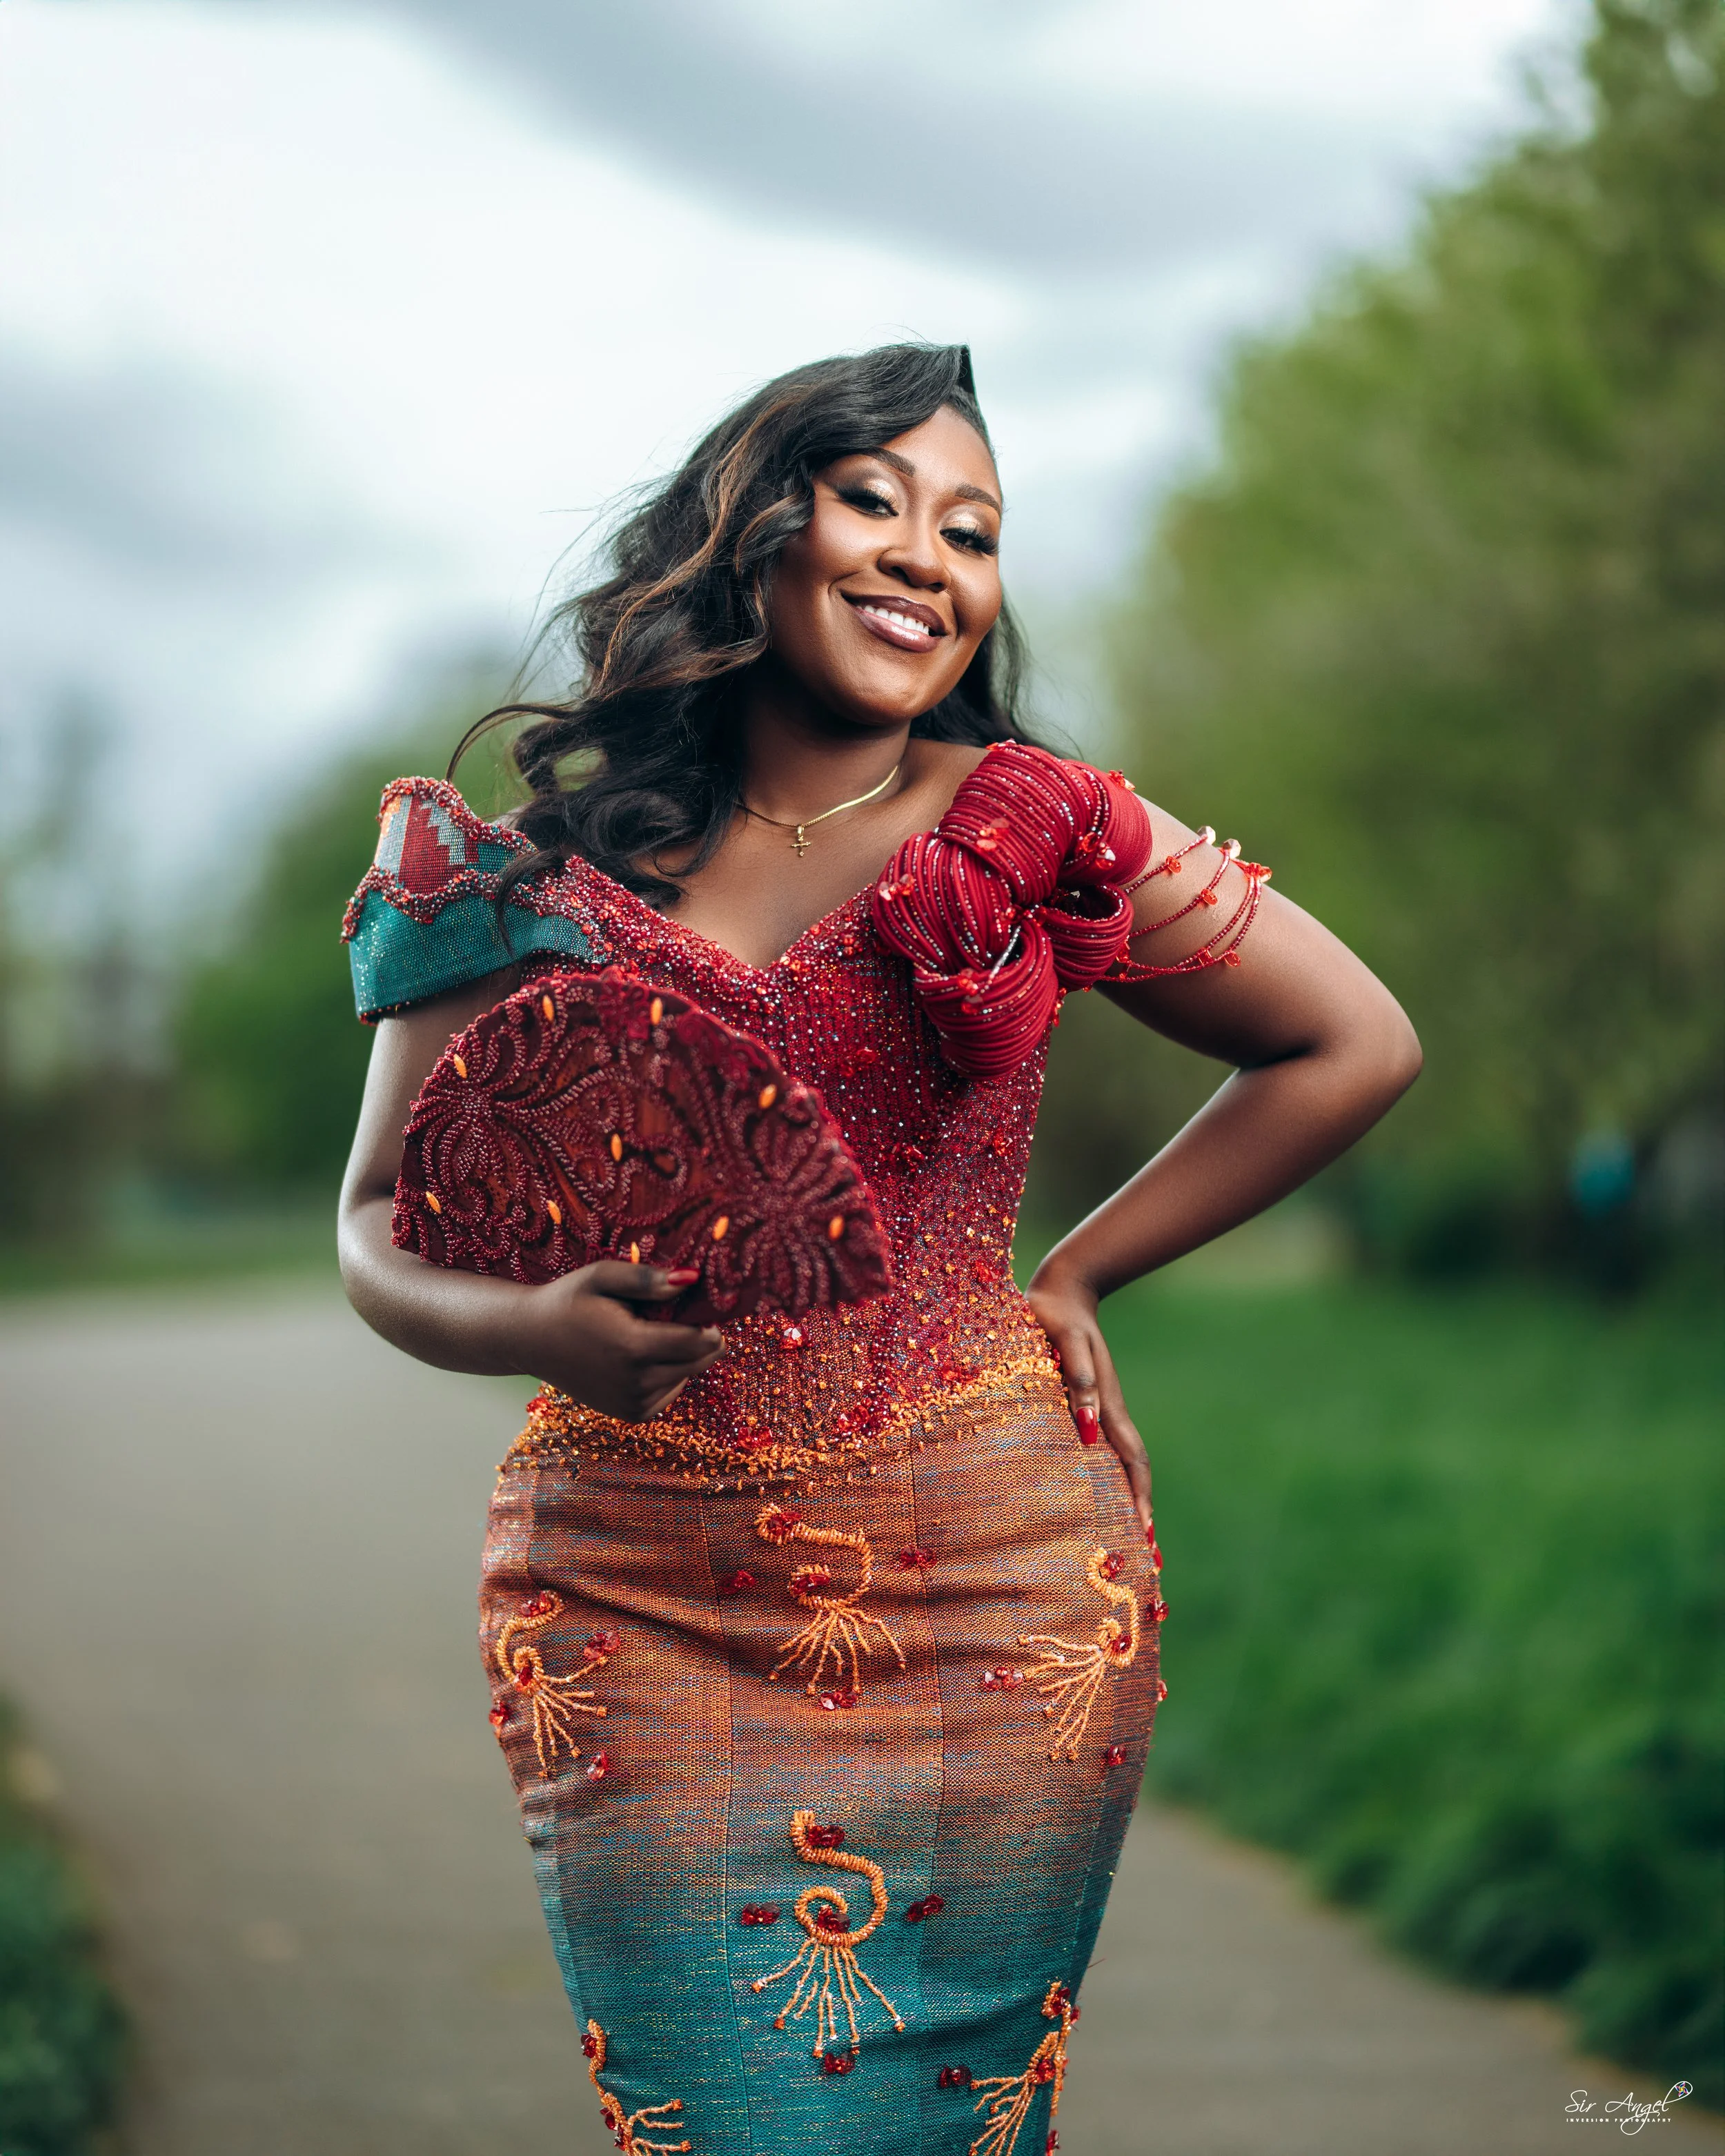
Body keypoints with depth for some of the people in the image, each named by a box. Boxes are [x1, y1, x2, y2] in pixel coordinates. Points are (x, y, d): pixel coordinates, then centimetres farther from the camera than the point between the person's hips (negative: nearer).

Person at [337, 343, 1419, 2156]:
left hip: (996, 1595, 0)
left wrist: (1071, 1276, 6)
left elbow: (1355, 1047, 10)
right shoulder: (535, 877, 3)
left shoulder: (1032, 831, 1)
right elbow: (382, 1226, 6)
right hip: (641, 1607, 0)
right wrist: (527, 1327, -16)